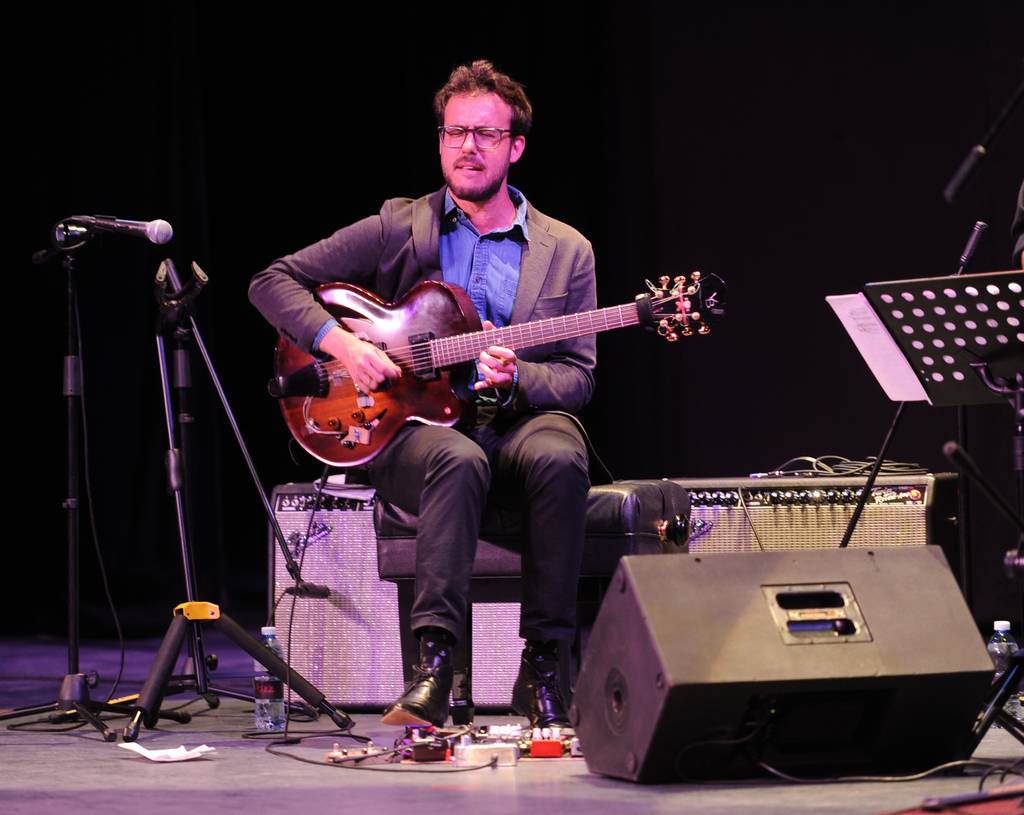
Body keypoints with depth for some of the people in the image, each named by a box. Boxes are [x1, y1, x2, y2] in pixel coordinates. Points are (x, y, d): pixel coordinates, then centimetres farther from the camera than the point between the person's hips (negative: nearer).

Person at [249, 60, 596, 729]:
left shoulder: (566, 252, 11)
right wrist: (340, 343, -9)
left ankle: (541, 669, -25)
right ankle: (434, 666, -40)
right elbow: (273, 282, 8)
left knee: (559, 459, -34)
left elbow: (578, 377, 7)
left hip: (520, 420, 1)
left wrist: (514, 380, -15)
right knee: (459, 461, -37)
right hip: (413, 423, -1)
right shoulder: (398, 229, 8)